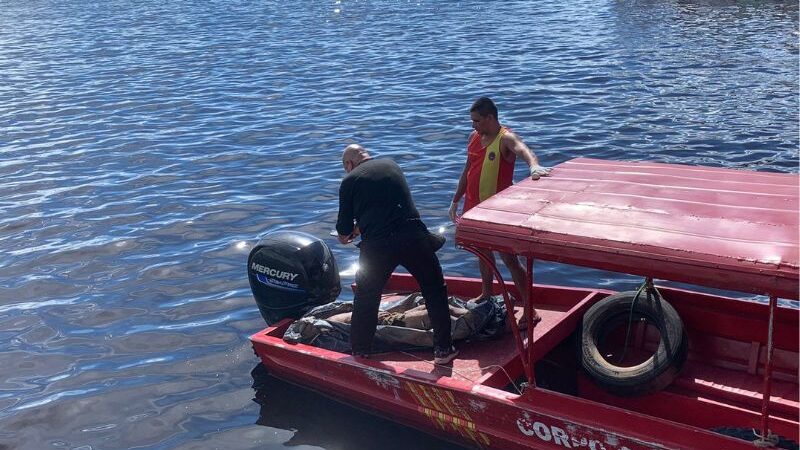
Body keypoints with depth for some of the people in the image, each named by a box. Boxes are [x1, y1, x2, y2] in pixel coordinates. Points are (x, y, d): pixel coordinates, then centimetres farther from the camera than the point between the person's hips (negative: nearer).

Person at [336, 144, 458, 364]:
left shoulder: (349, 181, 6)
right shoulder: (391, 165, 18)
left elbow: (344, 230, 8)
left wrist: (345, 235, 32)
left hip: (377, 245, -2)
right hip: (414, 236, 2)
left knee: (366, 300, 17)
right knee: (435, 290, 17)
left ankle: (359, 353, 28)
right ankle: (443, 349, 20)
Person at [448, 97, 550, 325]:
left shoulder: (506, 138, -16)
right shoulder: (474, 137, 6)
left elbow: (523, 150, -39)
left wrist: (534, 166, -61)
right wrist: (455, 201, 18)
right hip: (474, 207, 7)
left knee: (509, 258, -6)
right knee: (483, 251, 22)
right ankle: (486, 295, 42)